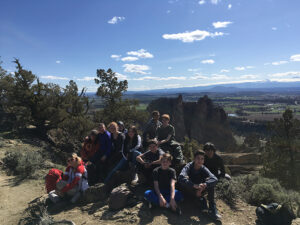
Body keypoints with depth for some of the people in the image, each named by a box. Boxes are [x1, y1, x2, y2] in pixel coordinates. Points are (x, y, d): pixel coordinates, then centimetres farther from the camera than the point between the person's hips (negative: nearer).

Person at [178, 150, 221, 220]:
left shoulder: (203, 169, -12)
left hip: (199, 190, 2)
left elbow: (215, 179, -28)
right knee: (184, 183, -34)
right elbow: (181, 178, -40)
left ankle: (212, 207, -26)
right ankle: (200, 198, -20)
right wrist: (195, 185, -53)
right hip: (190, 191, -2)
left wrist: (204, 185, -47)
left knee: (209, 181, -25)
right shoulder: (188, 166, -21)